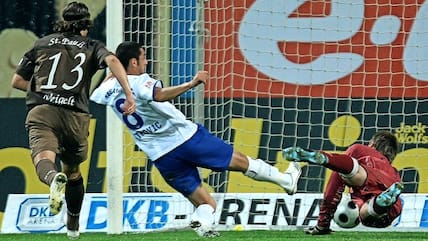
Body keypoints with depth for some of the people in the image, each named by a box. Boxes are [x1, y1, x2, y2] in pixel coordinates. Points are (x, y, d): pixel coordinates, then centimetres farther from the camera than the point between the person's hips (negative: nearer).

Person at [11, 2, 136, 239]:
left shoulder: (43, 43, 23)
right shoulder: (92, 46, 19)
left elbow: (17, 81, 25)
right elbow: (112, 60, -5)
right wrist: (128, 94, -11)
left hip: (41, 111, -1)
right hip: (76, 115, 1)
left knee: (44, 159, -25)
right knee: (72, 170, 24)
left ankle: (54, 178, -60)